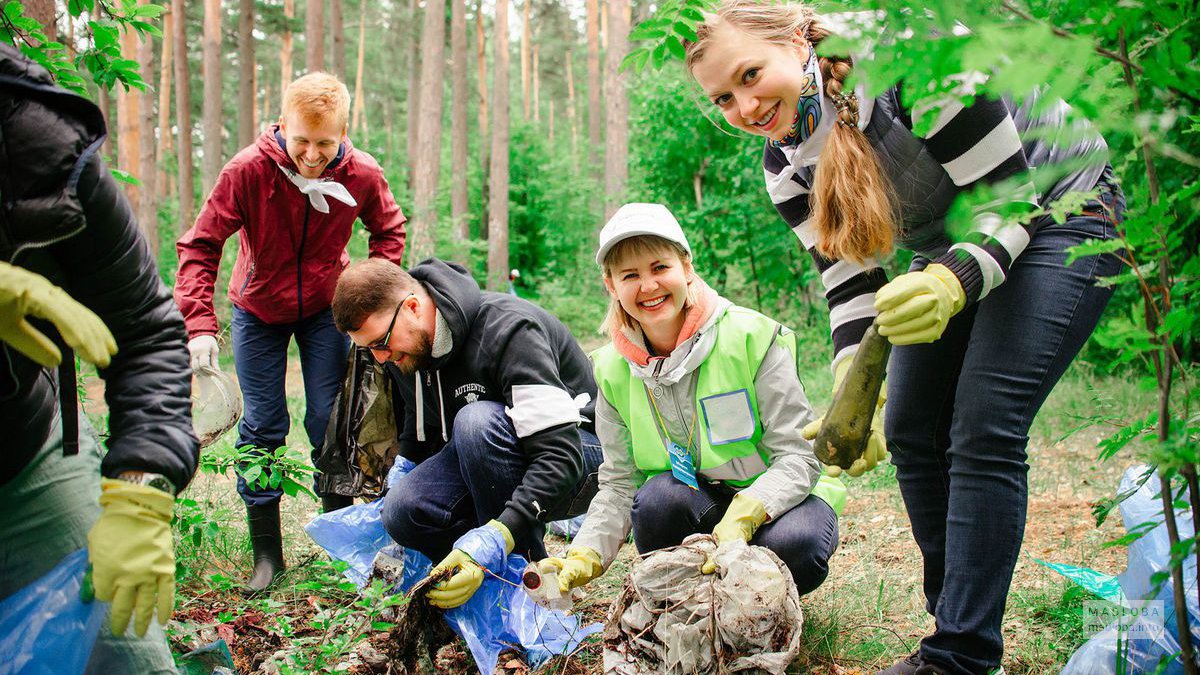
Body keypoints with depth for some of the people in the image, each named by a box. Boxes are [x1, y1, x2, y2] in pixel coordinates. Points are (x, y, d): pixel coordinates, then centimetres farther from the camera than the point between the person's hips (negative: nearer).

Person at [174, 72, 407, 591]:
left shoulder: (361, 175, -19)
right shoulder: (247, 171, -26)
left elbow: (389, 231, 1)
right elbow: (200, 245, -22)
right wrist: (200, 324, -33)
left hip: (325, 308, 1)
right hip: (258, 310, -1)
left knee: (331, 421, 0)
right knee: (262, 426, 1)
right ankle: (266, 554, 10)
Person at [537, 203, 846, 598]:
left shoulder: (752, 337, -15)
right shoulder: (614, 370, -3)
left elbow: (798, 455, -18)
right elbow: (618, 484, -2)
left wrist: (742, 519, -36)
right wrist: (585, 556, -20)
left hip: (775, 500, -2)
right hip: (693, 500, 3)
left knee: (796, 542, -35)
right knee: (658, 495, -31)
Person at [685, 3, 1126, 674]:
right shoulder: (786, 163, -10)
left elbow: (1009, 198, -28)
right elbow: (850, 282, -9)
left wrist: (952, 282, -47)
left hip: (1056, 216, -7)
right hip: (954, 249, 7)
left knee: (983, 431, -18)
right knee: (910, 432, 1)